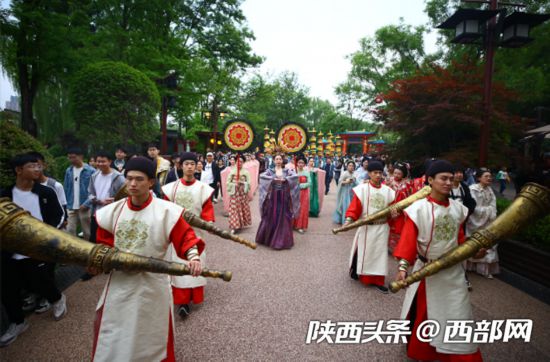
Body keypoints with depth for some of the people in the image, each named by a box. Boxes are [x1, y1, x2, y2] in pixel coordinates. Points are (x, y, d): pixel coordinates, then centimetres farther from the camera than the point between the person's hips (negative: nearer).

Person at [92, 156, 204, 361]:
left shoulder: (166, 211, -16)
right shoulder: (112, 211, -1)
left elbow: (185, 237, -16)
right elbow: (104, 246, 7)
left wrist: (193, 257, -32)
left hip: (152, 285, -4)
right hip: (119, 283, 4)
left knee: (151, 338, 17)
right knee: (112, 339, 22)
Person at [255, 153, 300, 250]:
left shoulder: (287, 170, 7)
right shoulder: (270, 170, 4)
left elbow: (295, 176, -11)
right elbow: (262, 176, -14)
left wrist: (284, 179, -22)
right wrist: (273, 179, -23)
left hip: (284, 197, 1)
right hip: (273, 197, 0)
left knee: (284, 218, 2)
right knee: (271, 217, 3)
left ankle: (283, 240, 12)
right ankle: (269, 238, 19)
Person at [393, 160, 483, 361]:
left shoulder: (458, 208, 0)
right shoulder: (418, 208, -16)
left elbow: (460, 239, 11)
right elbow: (408, 239, -21)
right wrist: (403, 266, -29)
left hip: (453, 271, 4)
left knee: (458, 316, 12)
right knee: (423, 315, 14)